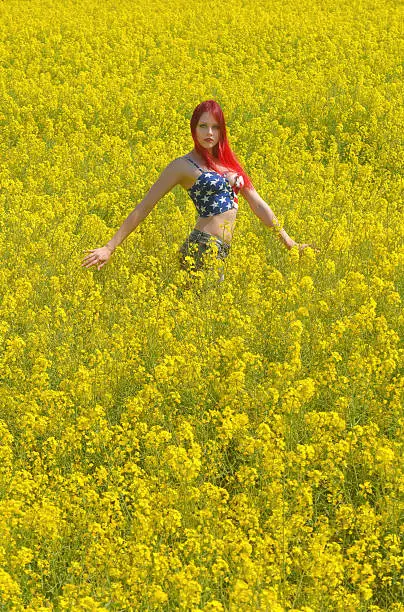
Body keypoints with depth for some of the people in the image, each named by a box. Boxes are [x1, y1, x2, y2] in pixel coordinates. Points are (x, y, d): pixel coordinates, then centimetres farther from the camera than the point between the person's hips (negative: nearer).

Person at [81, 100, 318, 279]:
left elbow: (257, 204, 18)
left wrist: (288, 241, 14)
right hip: (202, 249, -7)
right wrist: (109, 248, -7)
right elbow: (144, 208, -3)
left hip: (220, 251, 7)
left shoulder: (227, 161, 16)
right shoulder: (184, 166, -3)